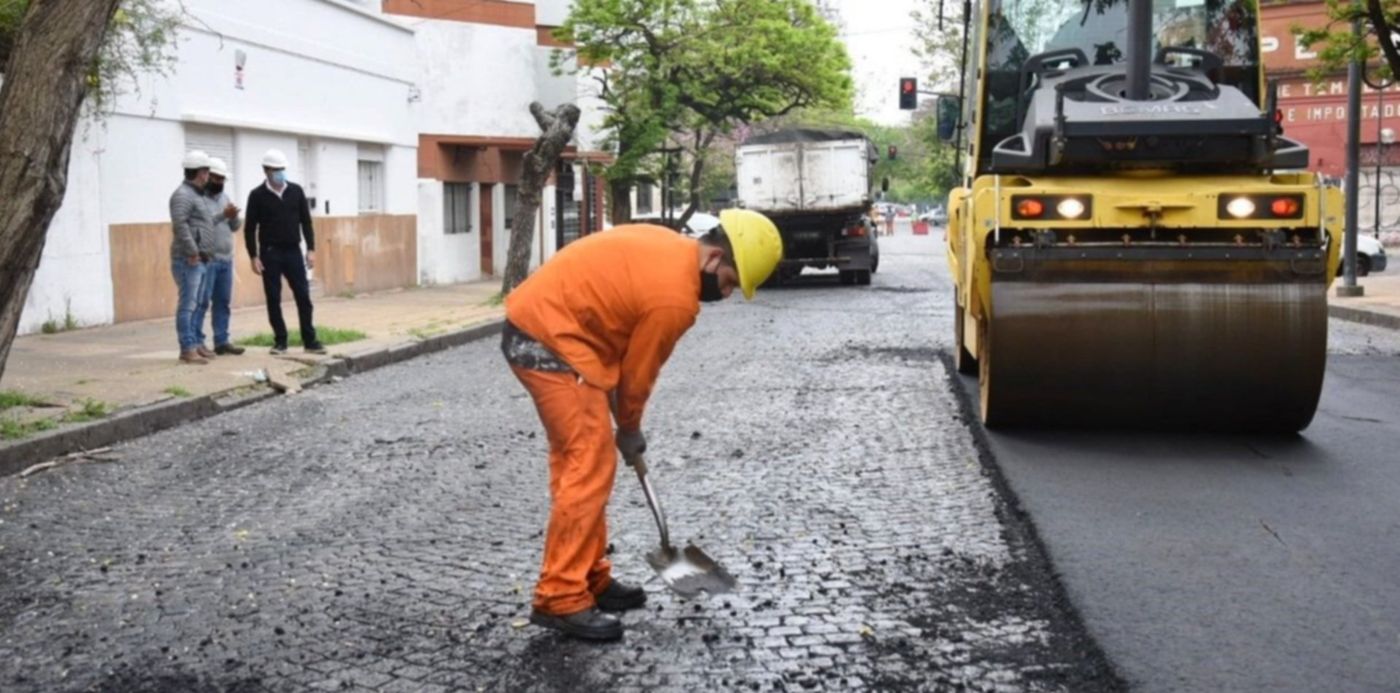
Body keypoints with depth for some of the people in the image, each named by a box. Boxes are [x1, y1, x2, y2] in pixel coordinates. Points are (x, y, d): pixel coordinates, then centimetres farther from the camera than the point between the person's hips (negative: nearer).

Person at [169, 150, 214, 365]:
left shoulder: (195, 194, 19)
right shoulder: (183, 194, -12)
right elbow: (180, 224, -24)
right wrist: (192, 251, -22)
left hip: (198, 260, 10)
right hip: (188, 260, -10)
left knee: (194, 304, 14)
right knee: (187, 304, -9)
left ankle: (194, 344, 20)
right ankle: (187, 350, -9)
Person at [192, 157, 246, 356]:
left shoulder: (224, 197, 17)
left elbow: (235, 226, 15)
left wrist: (234, 217, -7)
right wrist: (223, 215, -21)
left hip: (226, 259, 7)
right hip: (206, 259, -7)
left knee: (223, 302, 8)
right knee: (202, 301, -8)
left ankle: (222, 341, 12)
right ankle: (196, 341, -6)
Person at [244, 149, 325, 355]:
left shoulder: (296, 191, 4)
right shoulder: (257, 195, -3)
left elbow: (306, 222, 8)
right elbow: (250, 228, -2)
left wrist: (311, 249, 0)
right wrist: (254, 256, -8)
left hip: (293, 252, 2)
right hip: (270, 253, -2)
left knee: (303, 296, -1)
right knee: (273, 299, 2)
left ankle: (310, 341, 4)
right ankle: (280, 341, 11)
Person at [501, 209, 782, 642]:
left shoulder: (669, 248, 11)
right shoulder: (675, 297, -18)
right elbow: (637, 373, -8)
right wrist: (630, 431, 10)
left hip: (533, 324, 11)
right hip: (549, 339, -11)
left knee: (578, 462, 15)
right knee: (589, 468, -10)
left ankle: (588, 580, 23)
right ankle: (561, 600, -8)